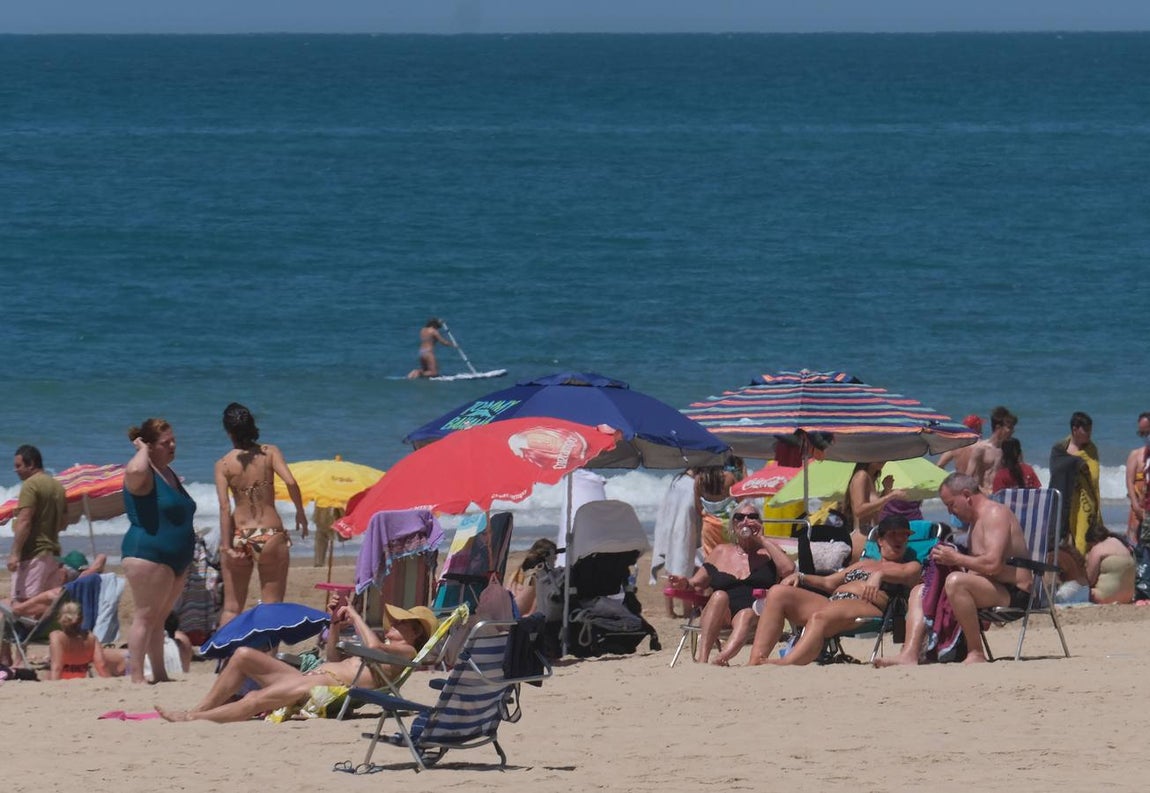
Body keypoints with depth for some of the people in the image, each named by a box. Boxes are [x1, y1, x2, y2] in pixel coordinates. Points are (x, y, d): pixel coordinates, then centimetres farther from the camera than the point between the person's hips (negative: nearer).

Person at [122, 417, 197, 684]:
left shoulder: (168, 473, 19)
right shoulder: (144, 474, -11)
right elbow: (135, 471, -38)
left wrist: (184, 564, 29)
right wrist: (142, 449, -17)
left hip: (175, 560, 9)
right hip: (148, 555, -9)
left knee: (159, 619, 13)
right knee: (145, 616, -9)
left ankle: (160, 674, 16)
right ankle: (137, 677, -10)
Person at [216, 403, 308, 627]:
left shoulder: (223, 464, -2)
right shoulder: (269, 453, -3)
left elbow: (224, 507, -9)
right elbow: (290, 482, -16)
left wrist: (226, 546, -12)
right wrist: (300, 512, 0)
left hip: (239, 534, 1)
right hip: (270, 533, -1)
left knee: (231, 607, 10)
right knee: (272, 605, 6)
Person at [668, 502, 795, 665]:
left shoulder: (767, 552, 20)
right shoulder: (721, 552, 26)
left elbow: (788, 569, -2)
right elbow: (697, 584, 23)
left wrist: (762, 540, 5)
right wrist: (685, 583, -2)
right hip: (720, 616, 2)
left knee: (746, 615, -37)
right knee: (719, 596, -31)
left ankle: (721, 658, -63)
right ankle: (702, 659, -49)